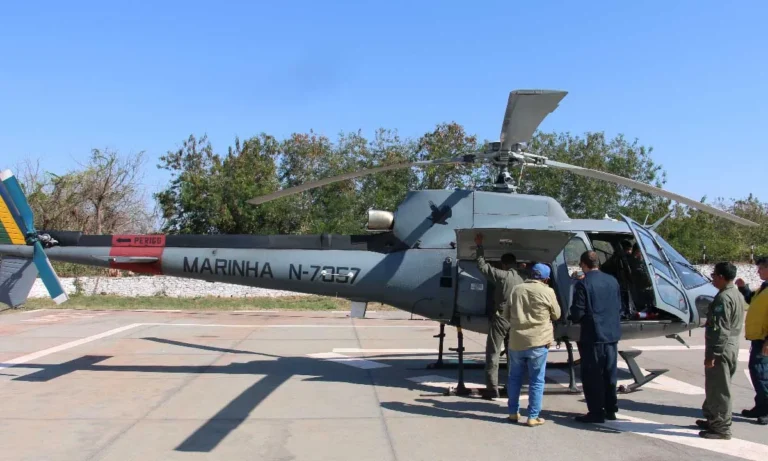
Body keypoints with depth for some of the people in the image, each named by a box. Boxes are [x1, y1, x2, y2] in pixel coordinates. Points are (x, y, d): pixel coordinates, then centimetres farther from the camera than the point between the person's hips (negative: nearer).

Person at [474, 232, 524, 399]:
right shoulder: (521, 280, 7)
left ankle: (492, 389, -6)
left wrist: (480, 246, -2)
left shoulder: (502, 275, -12)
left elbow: (482, 266, -10)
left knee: (493, 354, -2)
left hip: (500, 319, -6)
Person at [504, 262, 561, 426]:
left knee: (514, 377, 16)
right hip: (538, 342, -3)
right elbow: (556, 315, 5)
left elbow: (507, 315, 12)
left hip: (516, 341, 4)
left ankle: (513, 412, 22)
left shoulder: (516, 290, 4)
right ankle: (533, 416, 6)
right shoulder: (547, 292, -7)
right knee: (536, 380, 5)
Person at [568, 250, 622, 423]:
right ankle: (610, 410, 24)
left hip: (592, 336, -7)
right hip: (612, 334, 7)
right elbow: (619, 307, 13)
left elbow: (577, 312, -14)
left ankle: (596, 412, 4)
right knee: (609, 374, 16)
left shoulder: (583, 283, -14)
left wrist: (572, 318, 6)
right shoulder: (612, 281, 7)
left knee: (592, 375, 2)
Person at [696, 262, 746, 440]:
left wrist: (711, 355, -22)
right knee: (718, 388, 19)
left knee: (718, 389, -2)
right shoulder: (738, 295, 12)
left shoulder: (723, 298, -20)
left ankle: (722, 428, 3)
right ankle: (714, 420, 30)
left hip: (721, 349, -10)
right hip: (732, 347, 10)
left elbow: (721, 330, -24)